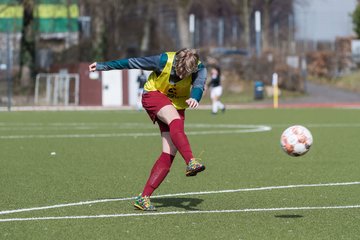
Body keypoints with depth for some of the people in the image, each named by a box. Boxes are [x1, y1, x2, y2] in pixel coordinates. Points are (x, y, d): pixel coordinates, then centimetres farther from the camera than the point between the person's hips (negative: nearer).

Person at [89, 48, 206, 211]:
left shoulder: (199, 69, -20)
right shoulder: (164, 61, -25)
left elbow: (199, 85, -38)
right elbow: (132, 63, -15)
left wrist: (194, 98, -63)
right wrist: (102, 66, -7)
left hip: (177, 104, 3)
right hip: (154, 94, -3)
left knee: (169, 153, -11)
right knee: (175, 121, -36)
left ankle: (144, 197, -10)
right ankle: (191, 162, -54)